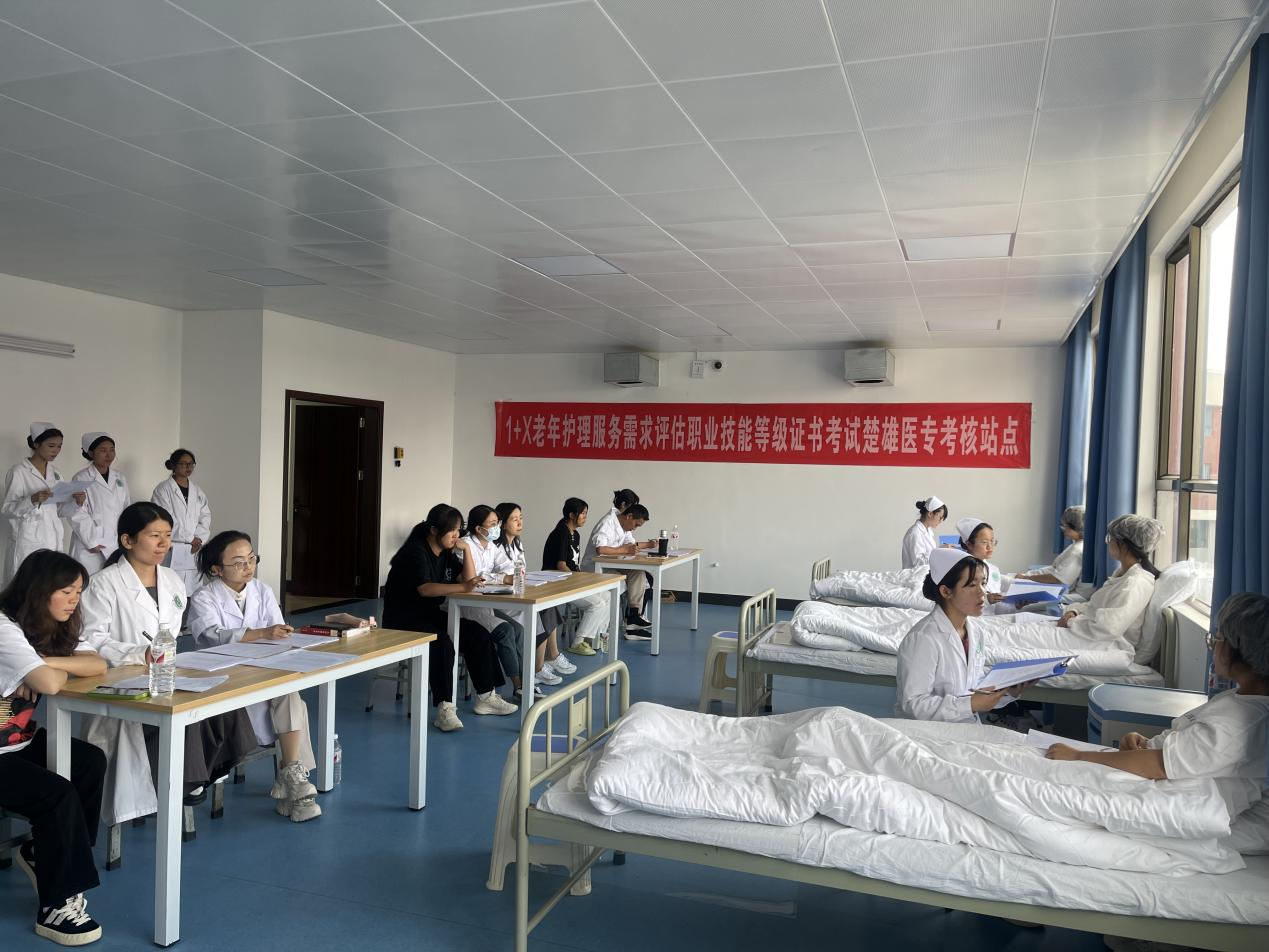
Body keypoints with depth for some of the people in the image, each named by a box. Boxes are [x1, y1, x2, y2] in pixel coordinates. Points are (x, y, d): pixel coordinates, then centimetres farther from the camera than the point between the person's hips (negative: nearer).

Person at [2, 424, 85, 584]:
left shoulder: (55, 472, 12)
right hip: (28, 542, -5)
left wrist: (77, 502, -5)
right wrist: (33, 500, -24)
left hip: (54, 541, 5)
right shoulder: (18, 472, -5)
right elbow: (7, 510, -8)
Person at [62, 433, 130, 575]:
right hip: (90, 547, -4)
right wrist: (91, 542, -9)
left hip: (116, 545, 4)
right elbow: (77, 514, -7)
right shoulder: (81, 479, -4)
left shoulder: (119, 478, 12)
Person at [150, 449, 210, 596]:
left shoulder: (198, 492, 15)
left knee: (194, 595, 3)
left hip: (194, 552, 5)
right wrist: (190, 538, -7)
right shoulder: (163, 490, -2)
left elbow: (205, 518, 11)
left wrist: (199, 539, -6)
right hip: (172, 552, -5)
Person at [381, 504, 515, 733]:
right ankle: (444, 709, -30)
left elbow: (469, 579, 7)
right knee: (442, 644, -34)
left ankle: (485, 697, 1)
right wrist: (463, 587, -42)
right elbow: (425, 588, -33)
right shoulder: (416, 551, -18)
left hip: (430, 615, 9)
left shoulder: (446, 553, 9)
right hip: (402, 619, -9)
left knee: (479, 635, -6)